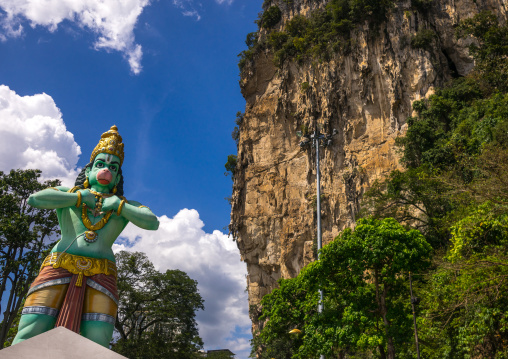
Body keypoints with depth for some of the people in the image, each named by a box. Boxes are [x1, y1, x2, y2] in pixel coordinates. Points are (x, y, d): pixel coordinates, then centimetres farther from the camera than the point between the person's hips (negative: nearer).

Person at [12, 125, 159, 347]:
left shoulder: (126, 206, 22)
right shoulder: (67, 194, 22)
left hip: (101, 277, 0)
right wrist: (80, 197, 2)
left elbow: (152, 222, 4)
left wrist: (118, 205, -2)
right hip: (58, 269, 0)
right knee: (28, 339, -14)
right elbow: (35, 199, 1)